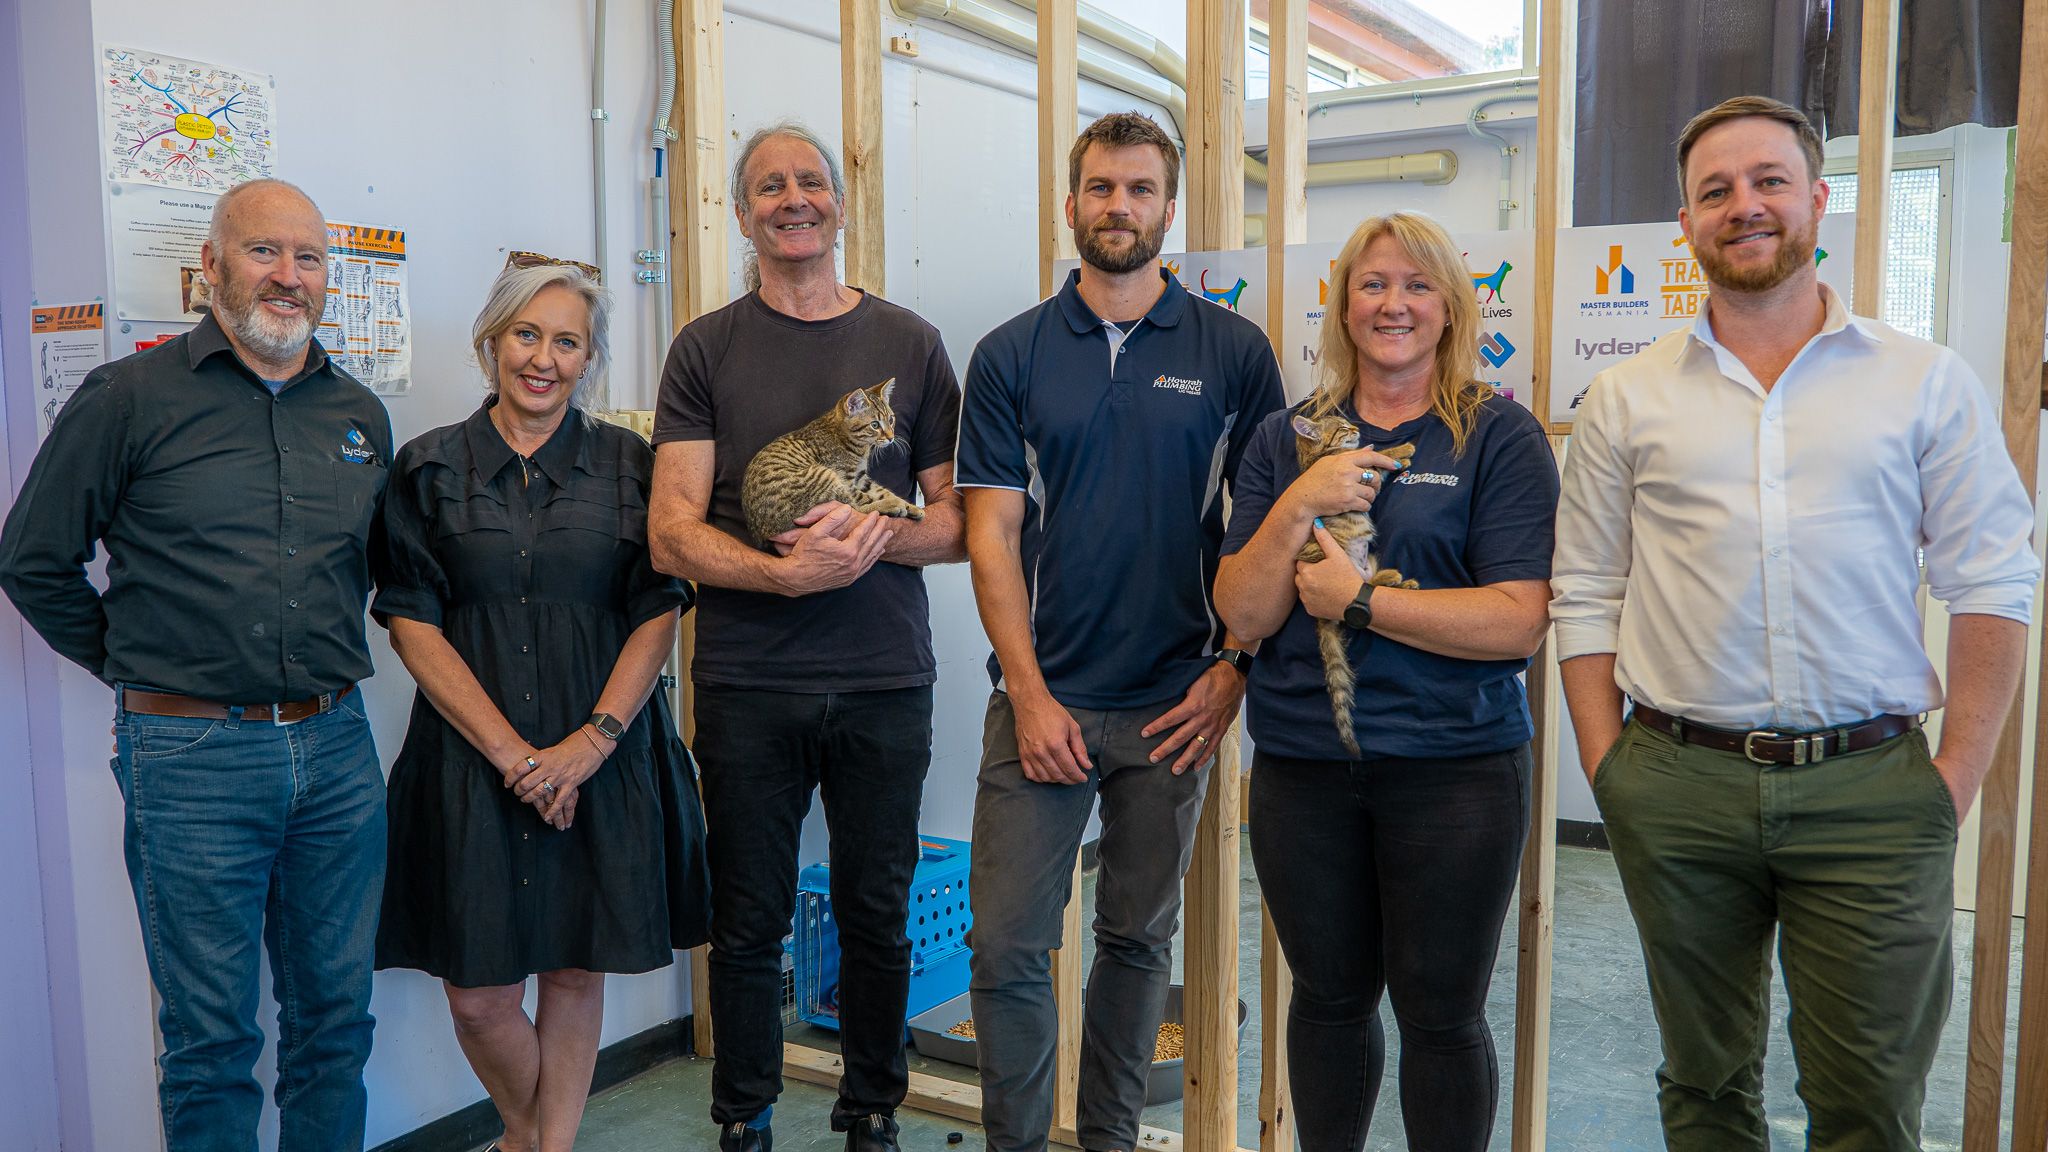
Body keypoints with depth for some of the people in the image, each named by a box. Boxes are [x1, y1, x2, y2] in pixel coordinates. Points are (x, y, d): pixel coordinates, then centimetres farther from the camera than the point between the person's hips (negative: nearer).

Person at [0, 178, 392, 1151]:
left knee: (336, 1015, 14)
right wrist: (137, 667, 3)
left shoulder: (360, 414, 10)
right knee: (211, 1035, 7)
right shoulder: (129, 397, -4)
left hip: (337, 749, 4)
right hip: (192, 756, -4)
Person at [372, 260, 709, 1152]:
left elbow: (658, 613, 1)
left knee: (577, 970, 7)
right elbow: (411, 623, -1)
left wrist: (592, 742, -12)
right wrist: (510, 752, -11)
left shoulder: (630, 464, 5)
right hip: (471, 759, 0)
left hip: (604, 760, 1)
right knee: (477, 992, 2)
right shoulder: (429, 468, 4)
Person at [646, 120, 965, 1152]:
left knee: (877, 915, 11)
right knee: (749, 924, 9)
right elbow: (673, 535, -3)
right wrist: (789, 570, -19)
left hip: (886, 681, 1)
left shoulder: (909, 343, 8)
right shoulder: (707, 350, 4)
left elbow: (960, 519, 7)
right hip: (747, 685, -1)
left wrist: (877, 533, -14)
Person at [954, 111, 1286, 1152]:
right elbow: (991, 534, -2)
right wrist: (1030, 694, -9)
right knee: (1006, 946, 1)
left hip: (1174, 705, 1)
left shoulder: (1233, 351, 2)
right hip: (1042, 700, 0)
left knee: (1139, 940, 13)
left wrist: (1233, 670, -4)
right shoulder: (1009, 356, 2)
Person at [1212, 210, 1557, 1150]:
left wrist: (1359, 601, -13)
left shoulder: (1501, 437, -3)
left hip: (1455, 764, -3)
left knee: (1441, 1015, 7)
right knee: (1330, 998, 17)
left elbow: (1519, 620, -13)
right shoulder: (1285, 439, 7)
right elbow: (1243, 615, 0)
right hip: (1302, 764, 3)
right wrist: (1298, 509, -14)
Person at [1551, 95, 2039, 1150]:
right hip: (1679, 789, 1)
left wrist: (1958, 774, -4)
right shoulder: (1626, 400, 7)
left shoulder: (1927, 382, 5)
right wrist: (1607, 772, -1)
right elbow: (1585, 599, 6)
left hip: (1872, 786, 0)